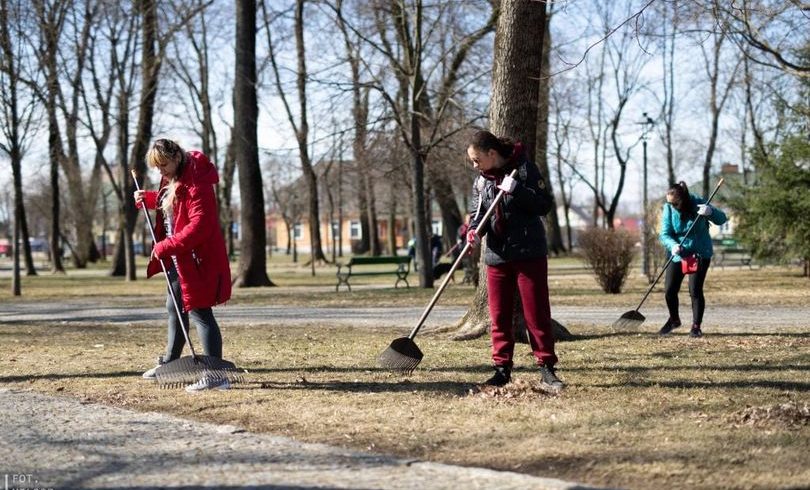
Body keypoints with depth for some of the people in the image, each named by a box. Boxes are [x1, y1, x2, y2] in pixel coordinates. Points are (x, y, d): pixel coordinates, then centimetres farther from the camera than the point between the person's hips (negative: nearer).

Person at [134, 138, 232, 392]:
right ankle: (170, 362, 38)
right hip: (177, 258, 10)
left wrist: (166, 246, -30)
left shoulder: (196, 184, -21)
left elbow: (198, 226, -29)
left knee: (199, 312, -12)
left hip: (197, 259, -10)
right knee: (175, 307, 21)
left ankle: (215, 375, -13)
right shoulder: (173, 180, 10)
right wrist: (147, 198, 11)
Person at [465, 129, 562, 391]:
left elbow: (546, 204, -11)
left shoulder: (524, 169, -7)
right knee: (499, 316, 7)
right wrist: (474, 231, -12)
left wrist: (516, 190, -23)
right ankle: (502, 367, 15)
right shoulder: (481, 181, 9)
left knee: (537, 313, -2)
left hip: (529, 254, -5)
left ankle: (547, 368, 4)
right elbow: (477, 212, 10)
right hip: (497, 256, 5)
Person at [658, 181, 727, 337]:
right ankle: (674, 319, 28)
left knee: (695, 290, -10)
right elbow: (664, 234, -13)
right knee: (669, 290, 0)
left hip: (700, 253, -3)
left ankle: (696, 326, 7)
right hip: (679, 253, 3)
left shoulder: (698, 203, -16)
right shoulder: (668, 208, -11)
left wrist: (710, 212, -38)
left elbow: (722, 219, -16)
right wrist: (673, 245, -35)